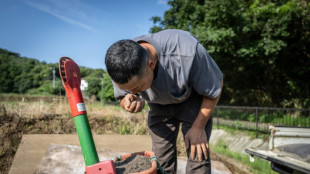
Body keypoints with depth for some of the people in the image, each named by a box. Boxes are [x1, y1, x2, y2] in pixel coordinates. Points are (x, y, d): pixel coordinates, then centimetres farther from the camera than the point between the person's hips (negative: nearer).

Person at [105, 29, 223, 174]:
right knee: (161, 158, 0)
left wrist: (198, 127, -15)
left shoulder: (187, 53, -40)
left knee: (197, 156, -11)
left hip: (192, 100, -3)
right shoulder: (120, 67, -28)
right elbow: (123, 98, -7)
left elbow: (215, 87, -20)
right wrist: (129, 102, -33)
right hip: (159, 105, 3)